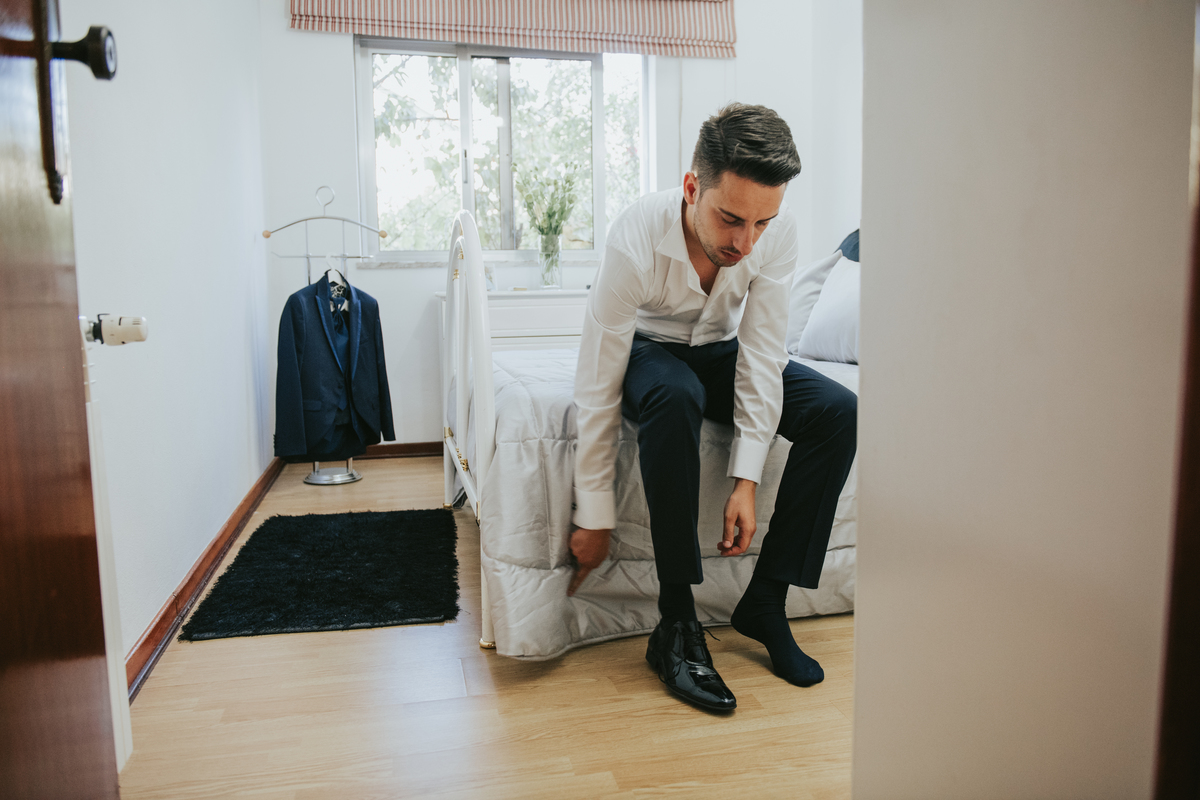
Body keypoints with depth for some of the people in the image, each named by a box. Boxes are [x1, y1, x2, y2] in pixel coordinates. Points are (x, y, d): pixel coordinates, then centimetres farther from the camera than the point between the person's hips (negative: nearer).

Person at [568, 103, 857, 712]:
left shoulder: (778, 230, -23)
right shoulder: (636, 240, -33)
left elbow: (761, 353, -19)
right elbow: (596, 389, -30)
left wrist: (746, 480, -26)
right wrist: (594, 516, -26)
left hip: (720, 348, 4)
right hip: (648, 348, -3)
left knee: (837, 411, -20)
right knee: (675, 397, -40)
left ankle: (764, 601, -11)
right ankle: (676, 625, -29)